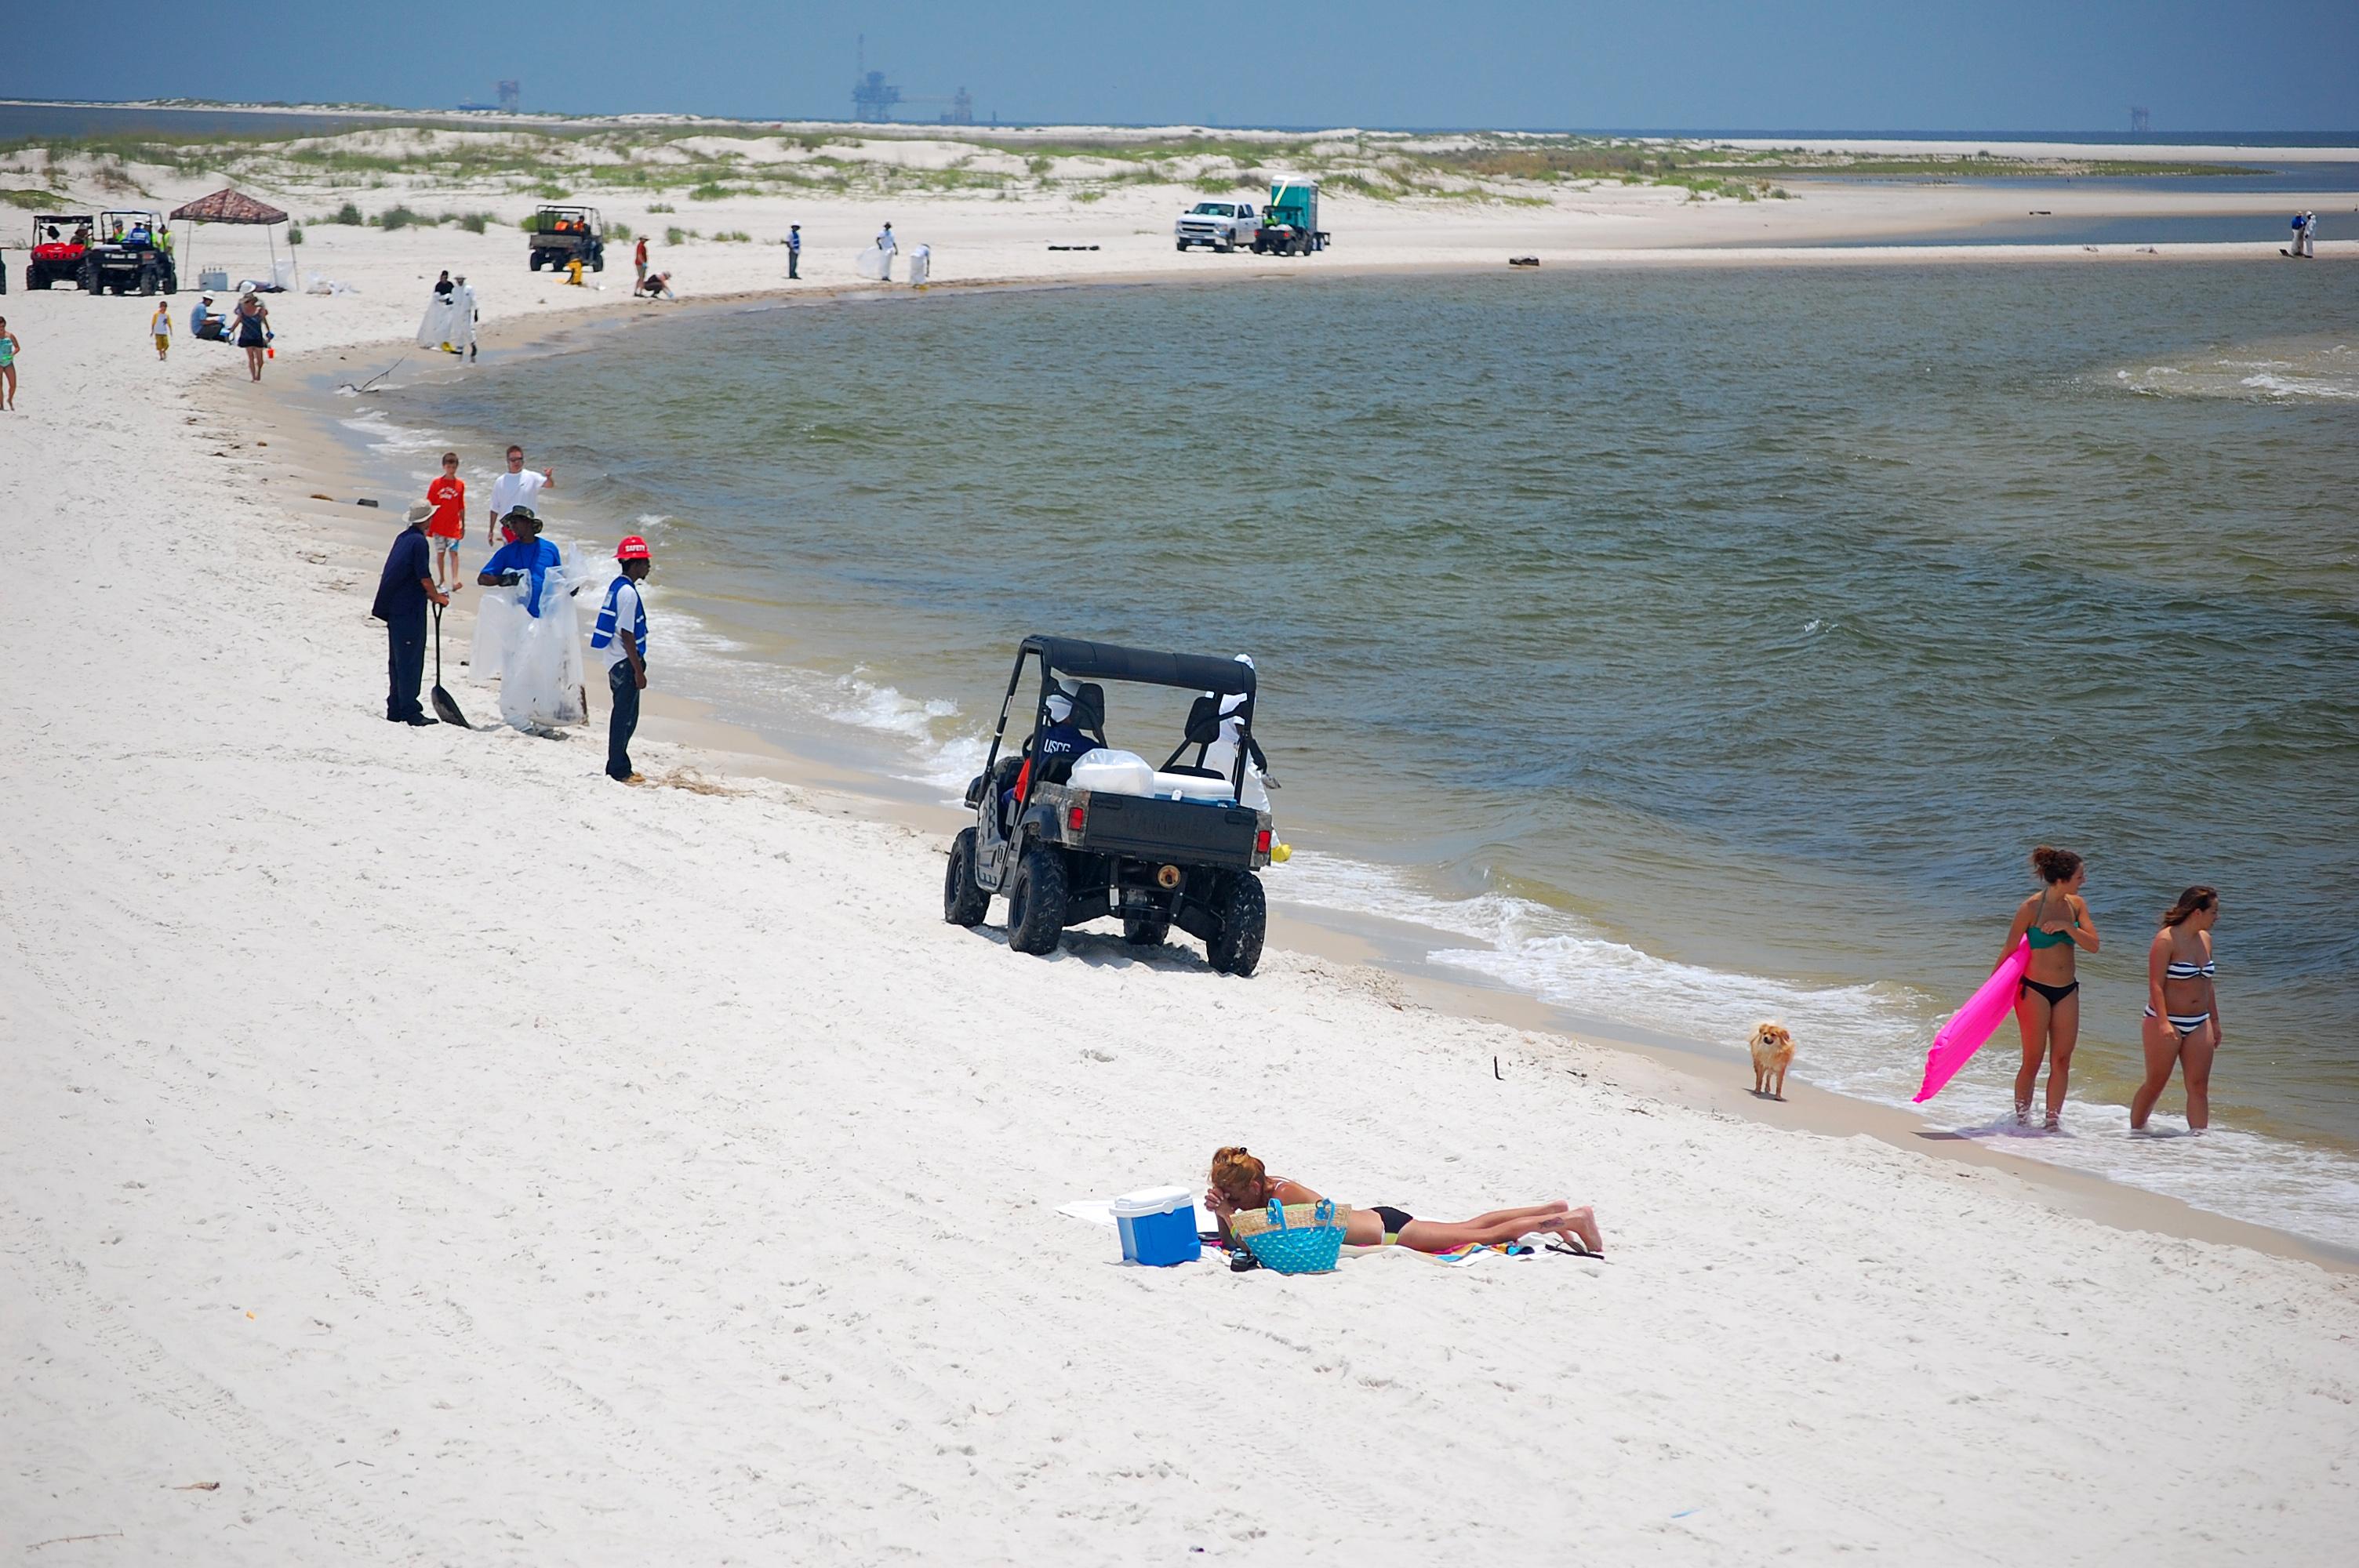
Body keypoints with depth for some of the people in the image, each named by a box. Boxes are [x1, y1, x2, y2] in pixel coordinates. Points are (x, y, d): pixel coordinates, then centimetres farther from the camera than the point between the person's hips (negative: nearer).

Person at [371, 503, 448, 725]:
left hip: (394, 607, 9)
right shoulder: (418, 541, -14)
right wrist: (437, 596, 1)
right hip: (410, 611, -9)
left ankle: (395, 709, 18)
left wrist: (429, 593, 19)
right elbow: (423, 576, -15)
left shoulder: (402, 538, 12)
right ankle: (410, 711, -7)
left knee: (397, 660, 14)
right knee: (411, 661, -6)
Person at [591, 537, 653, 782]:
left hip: (617, 661, 10)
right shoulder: (628, 592, -19)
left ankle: (619, 767, 23)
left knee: (626, 716, 16)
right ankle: (618, 771, 3)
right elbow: (627, 636, -21)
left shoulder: (617, 586, 12)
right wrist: (639, 671, -17)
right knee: (624, 717, -3)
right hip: (625, 662, -10)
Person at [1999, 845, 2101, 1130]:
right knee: (2033, 1060, -1)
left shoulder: (2076, 905, 2)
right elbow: (2010, 950, -7)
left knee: (2062, 1060, 3)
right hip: (2035, 990, -5)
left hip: (2067, 991, 5)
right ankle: (2022, 1120, 8)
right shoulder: (2031, 908, -13)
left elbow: (2093, 945, -3)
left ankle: (2053, 1120, 10)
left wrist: (2066, 927, -18)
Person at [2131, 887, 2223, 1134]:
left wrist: (2215, 1021, 20)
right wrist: (2163, 1023, -28)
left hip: (2199, 1024, 6)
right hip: (2166, 1023, -6)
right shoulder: (2166, 940, -14)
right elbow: (2156, 985, -18)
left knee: (2199, 1086, 1)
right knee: (2156, 1084, 3)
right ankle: (2135, 1132, 19)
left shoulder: (2205, 939, 9)